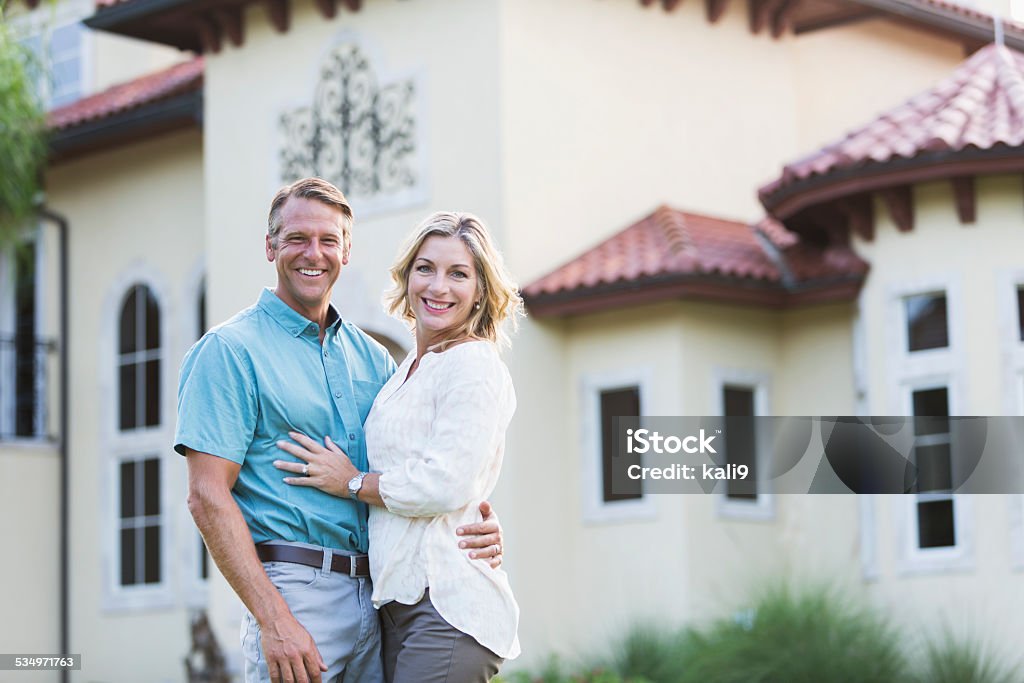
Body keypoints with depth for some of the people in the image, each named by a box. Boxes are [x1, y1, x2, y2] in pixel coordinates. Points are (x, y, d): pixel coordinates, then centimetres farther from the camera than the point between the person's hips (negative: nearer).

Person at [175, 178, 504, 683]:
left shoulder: (372, 358, 16)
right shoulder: (229, 350, -2)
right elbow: (208, 496, -10)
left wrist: (480, 523, -3)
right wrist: (273, 619, -19)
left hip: (376, 597, 6)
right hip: (294, 589, -5)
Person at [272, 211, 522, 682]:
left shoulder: (473, 366, -7)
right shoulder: (408, 370, 20)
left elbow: (445, 486, -16)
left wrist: (353, 483, -3)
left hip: (447, 600, -9)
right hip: (399, 599, 9)